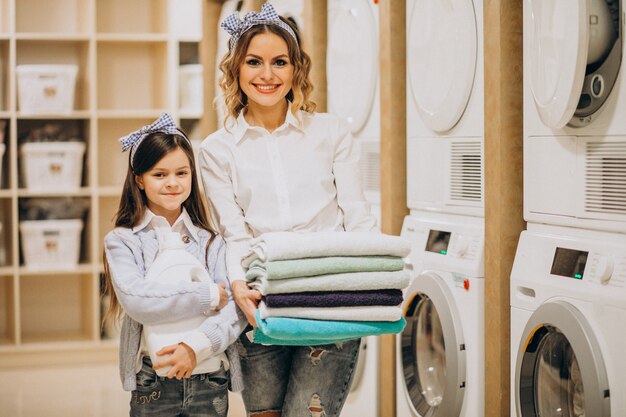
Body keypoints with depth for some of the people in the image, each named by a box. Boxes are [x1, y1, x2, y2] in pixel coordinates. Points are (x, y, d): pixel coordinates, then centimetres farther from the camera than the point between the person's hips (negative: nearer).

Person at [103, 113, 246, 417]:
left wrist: (196, 346, -20)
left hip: (210, 381, 2)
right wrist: (209, 295, -12)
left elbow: (235, 308, -4)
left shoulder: (212, 242, 6)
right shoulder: (122, 241, 1)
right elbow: (136, 300, -15)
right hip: (153, 382, -2)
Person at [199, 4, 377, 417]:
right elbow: (234, 233, 1)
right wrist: (239, 285, -19)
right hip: (261, 308, 1)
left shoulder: (331, 132, 8)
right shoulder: (218, 149, 8)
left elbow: (358, 217, 5)